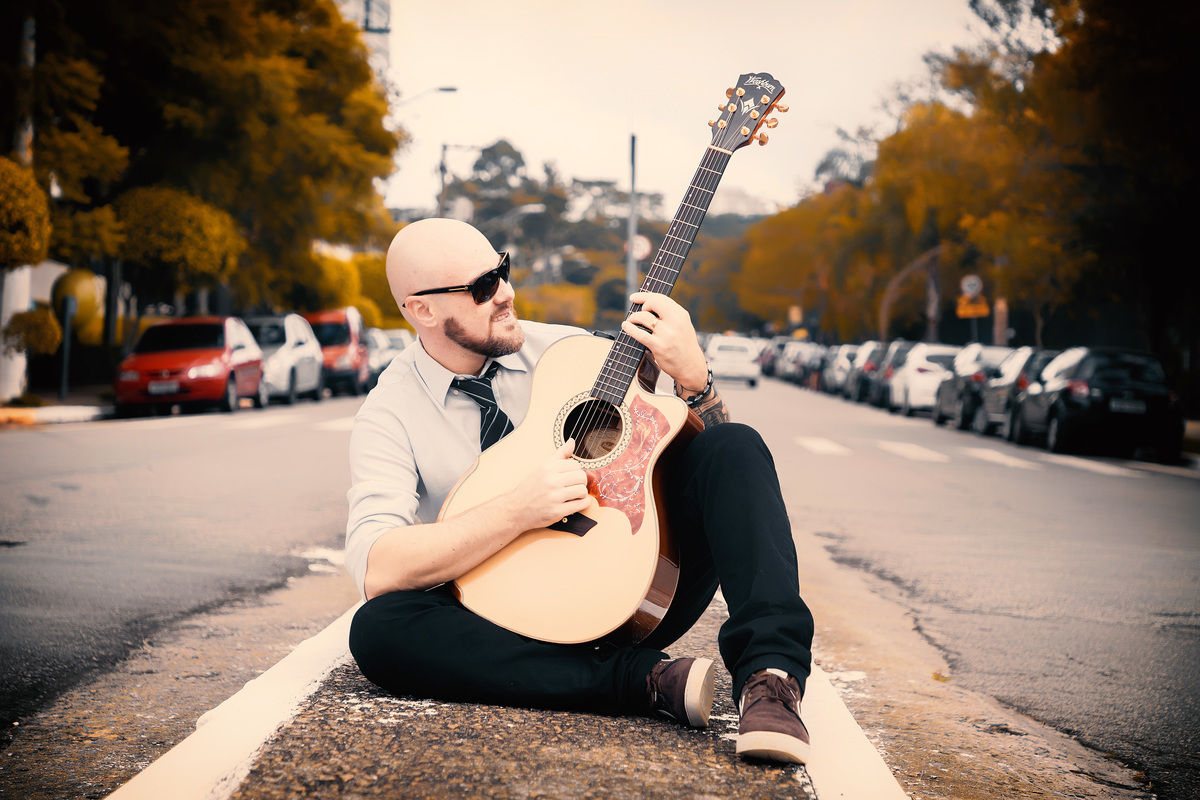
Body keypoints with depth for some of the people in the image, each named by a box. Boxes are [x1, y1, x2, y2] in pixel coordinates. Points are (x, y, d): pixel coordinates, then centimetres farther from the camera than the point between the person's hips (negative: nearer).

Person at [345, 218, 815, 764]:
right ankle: (651, 680, -33)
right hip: (520, 625, -2)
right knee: (379, 627, -32)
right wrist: (519, 511, -25)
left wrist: (693, 379, -15)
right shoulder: (388, 416, -4)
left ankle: (771, 673, -38)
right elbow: (374, 569, -19)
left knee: (734, 447, -18)